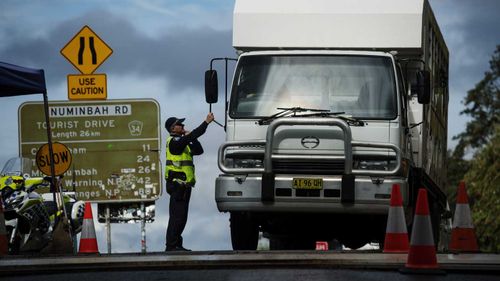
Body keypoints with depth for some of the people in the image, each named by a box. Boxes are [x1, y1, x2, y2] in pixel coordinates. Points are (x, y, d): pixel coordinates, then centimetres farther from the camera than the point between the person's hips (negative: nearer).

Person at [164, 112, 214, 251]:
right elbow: (193, 135, -22)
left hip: (183, 185, 10)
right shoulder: (174, 141, -9)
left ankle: (176, 245, 15)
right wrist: (206, 122, -19)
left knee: (180, 217, 11)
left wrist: (191, 138, 6)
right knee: (177, 216, -12)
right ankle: (171, 246, -13)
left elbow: (198, 150, 19)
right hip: (178, 185, -10)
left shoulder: (182, 143, 23)